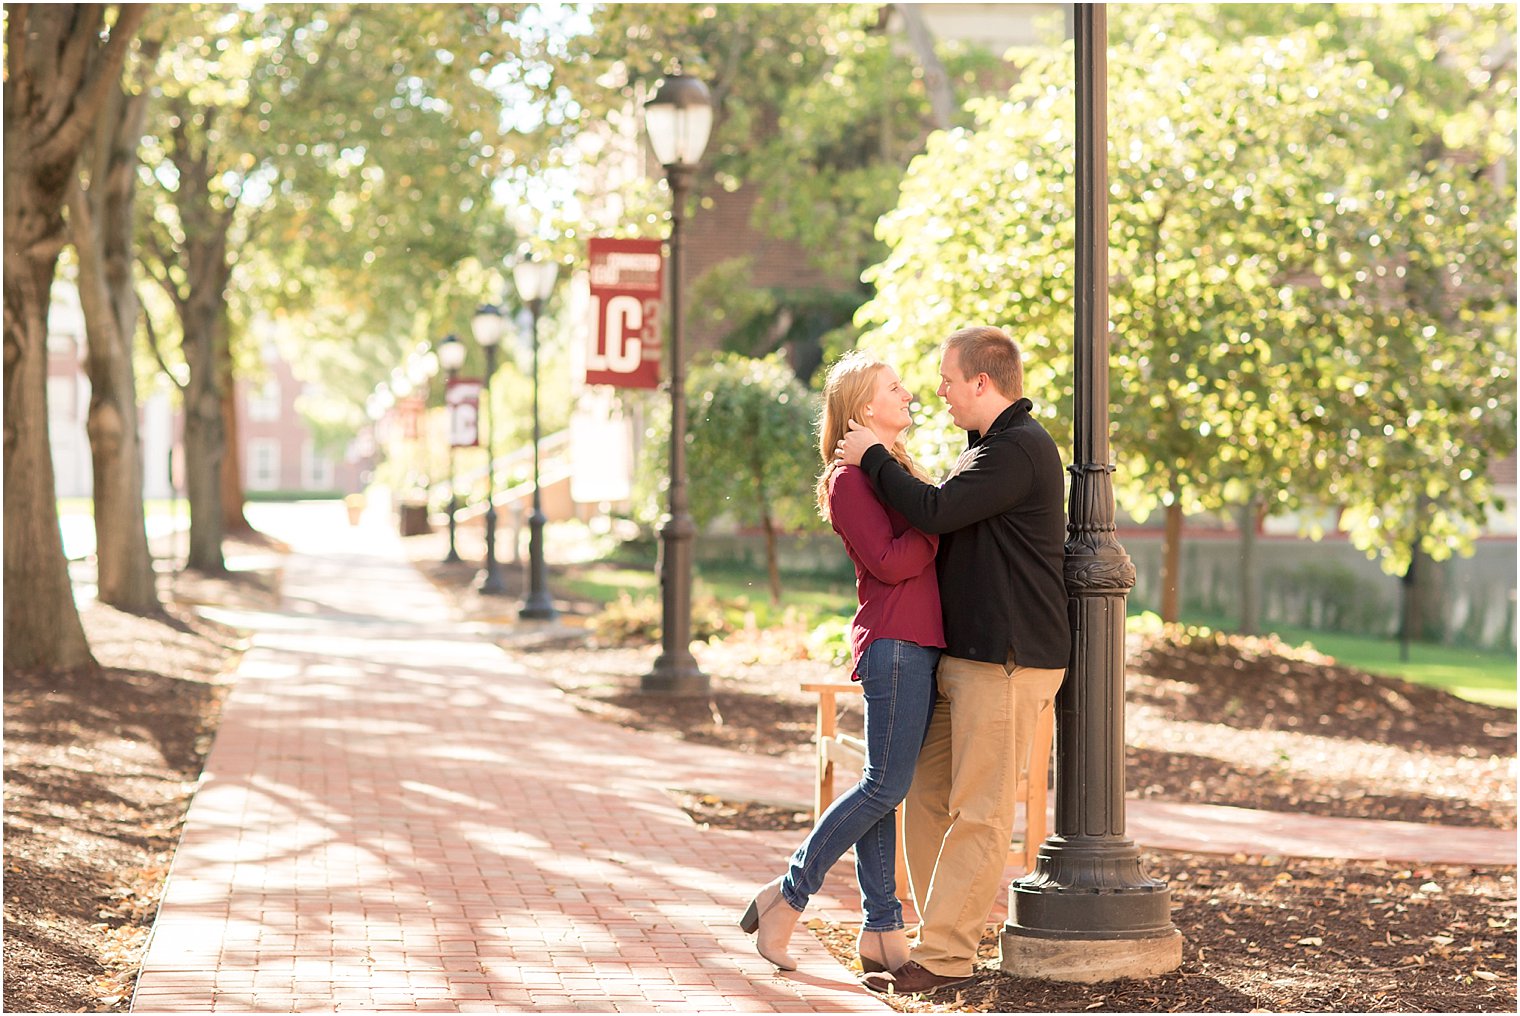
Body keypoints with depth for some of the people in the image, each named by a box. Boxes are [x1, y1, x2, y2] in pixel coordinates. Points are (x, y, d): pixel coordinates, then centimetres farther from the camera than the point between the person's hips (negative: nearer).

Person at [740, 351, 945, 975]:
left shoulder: (897, 468, 20)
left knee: (885, 789, 8)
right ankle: (787, 897, -1)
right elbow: (890, 562, -18)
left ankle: (881, 932, 10)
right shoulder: (851, 477, -9)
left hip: (920, 644, 9)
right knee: (885, 786, -10)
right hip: (893, 644, -9)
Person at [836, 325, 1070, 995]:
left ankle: (943, 956, -5)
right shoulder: (991, 447, 20)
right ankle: (944, 934, 17)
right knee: (927, 799, 11)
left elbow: (935, 512, -21)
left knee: (978, 813, -7)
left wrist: (873, 458, -9)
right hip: (965, 659, 10)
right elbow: (948, 527, 29)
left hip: (1007, 662, -10)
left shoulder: (1020, 449, -14)